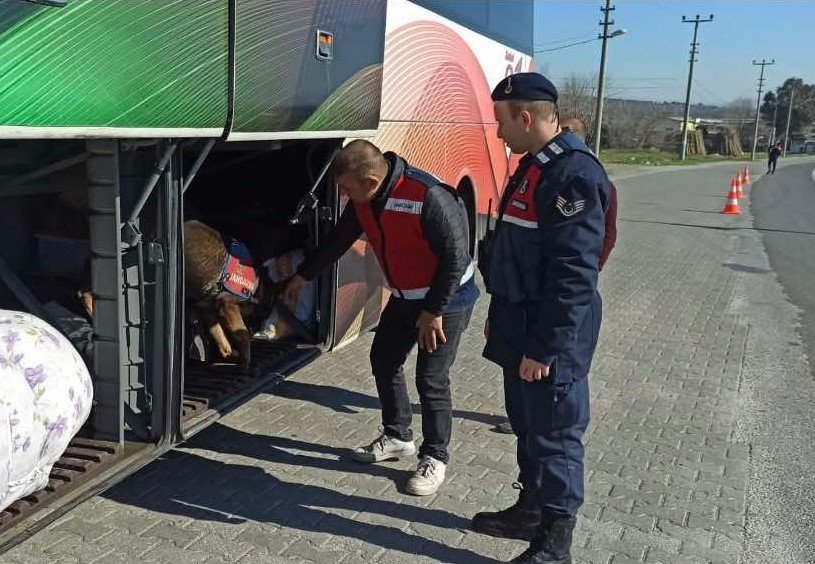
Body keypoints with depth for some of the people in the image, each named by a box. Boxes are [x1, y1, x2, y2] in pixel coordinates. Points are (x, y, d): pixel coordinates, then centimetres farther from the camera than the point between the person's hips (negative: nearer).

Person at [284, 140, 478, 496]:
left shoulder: (429, 198, -32)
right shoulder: (364, 200, -6)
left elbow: (455, 257, -27)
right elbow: (339, 240, 10)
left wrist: (433, 311, -21)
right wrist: (304, 275, 19)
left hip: (446, 301, -8)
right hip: (404, 297, 8)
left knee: (431, 380, -5)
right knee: (383, 361, 14)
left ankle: (435, 457, 14)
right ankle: (397, 437, 32)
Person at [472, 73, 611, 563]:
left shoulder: (575, 174, -21)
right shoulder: (534, 165, 12)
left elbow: (572, 276, -25)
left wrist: (543, 346, -23)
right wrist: (500, 316, 22)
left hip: (550, 338, -10)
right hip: (521, 326, 10)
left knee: (553, 435, 3)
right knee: (527, 425, 21)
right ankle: (530, 511, 38)